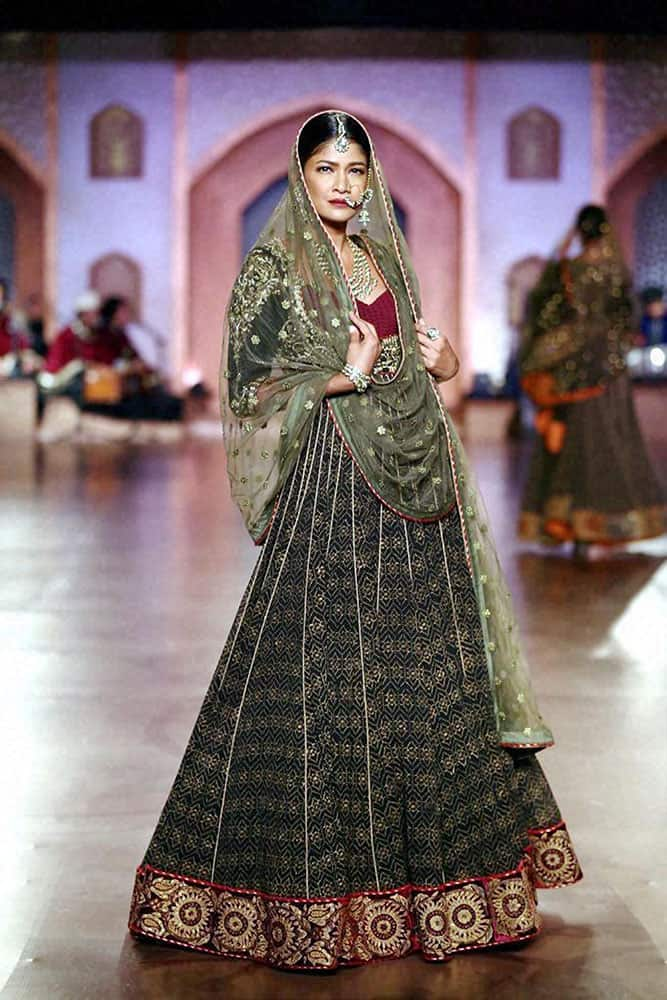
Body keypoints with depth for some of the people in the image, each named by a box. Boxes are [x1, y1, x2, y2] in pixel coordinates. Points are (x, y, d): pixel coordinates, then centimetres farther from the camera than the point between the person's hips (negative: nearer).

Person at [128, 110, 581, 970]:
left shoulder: (382, 256, 15)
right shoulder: (275, 265, -4)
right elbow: (249, 383, -9)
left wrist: (434, 363, 3)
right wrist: (343, 379, -18)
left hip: (407, 472, 7)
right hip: (329, 477, -7)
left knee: (422, 660, 9)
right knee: (325, 663, -5)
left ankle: (423, 858, 21)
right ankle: (315, 889, 5)